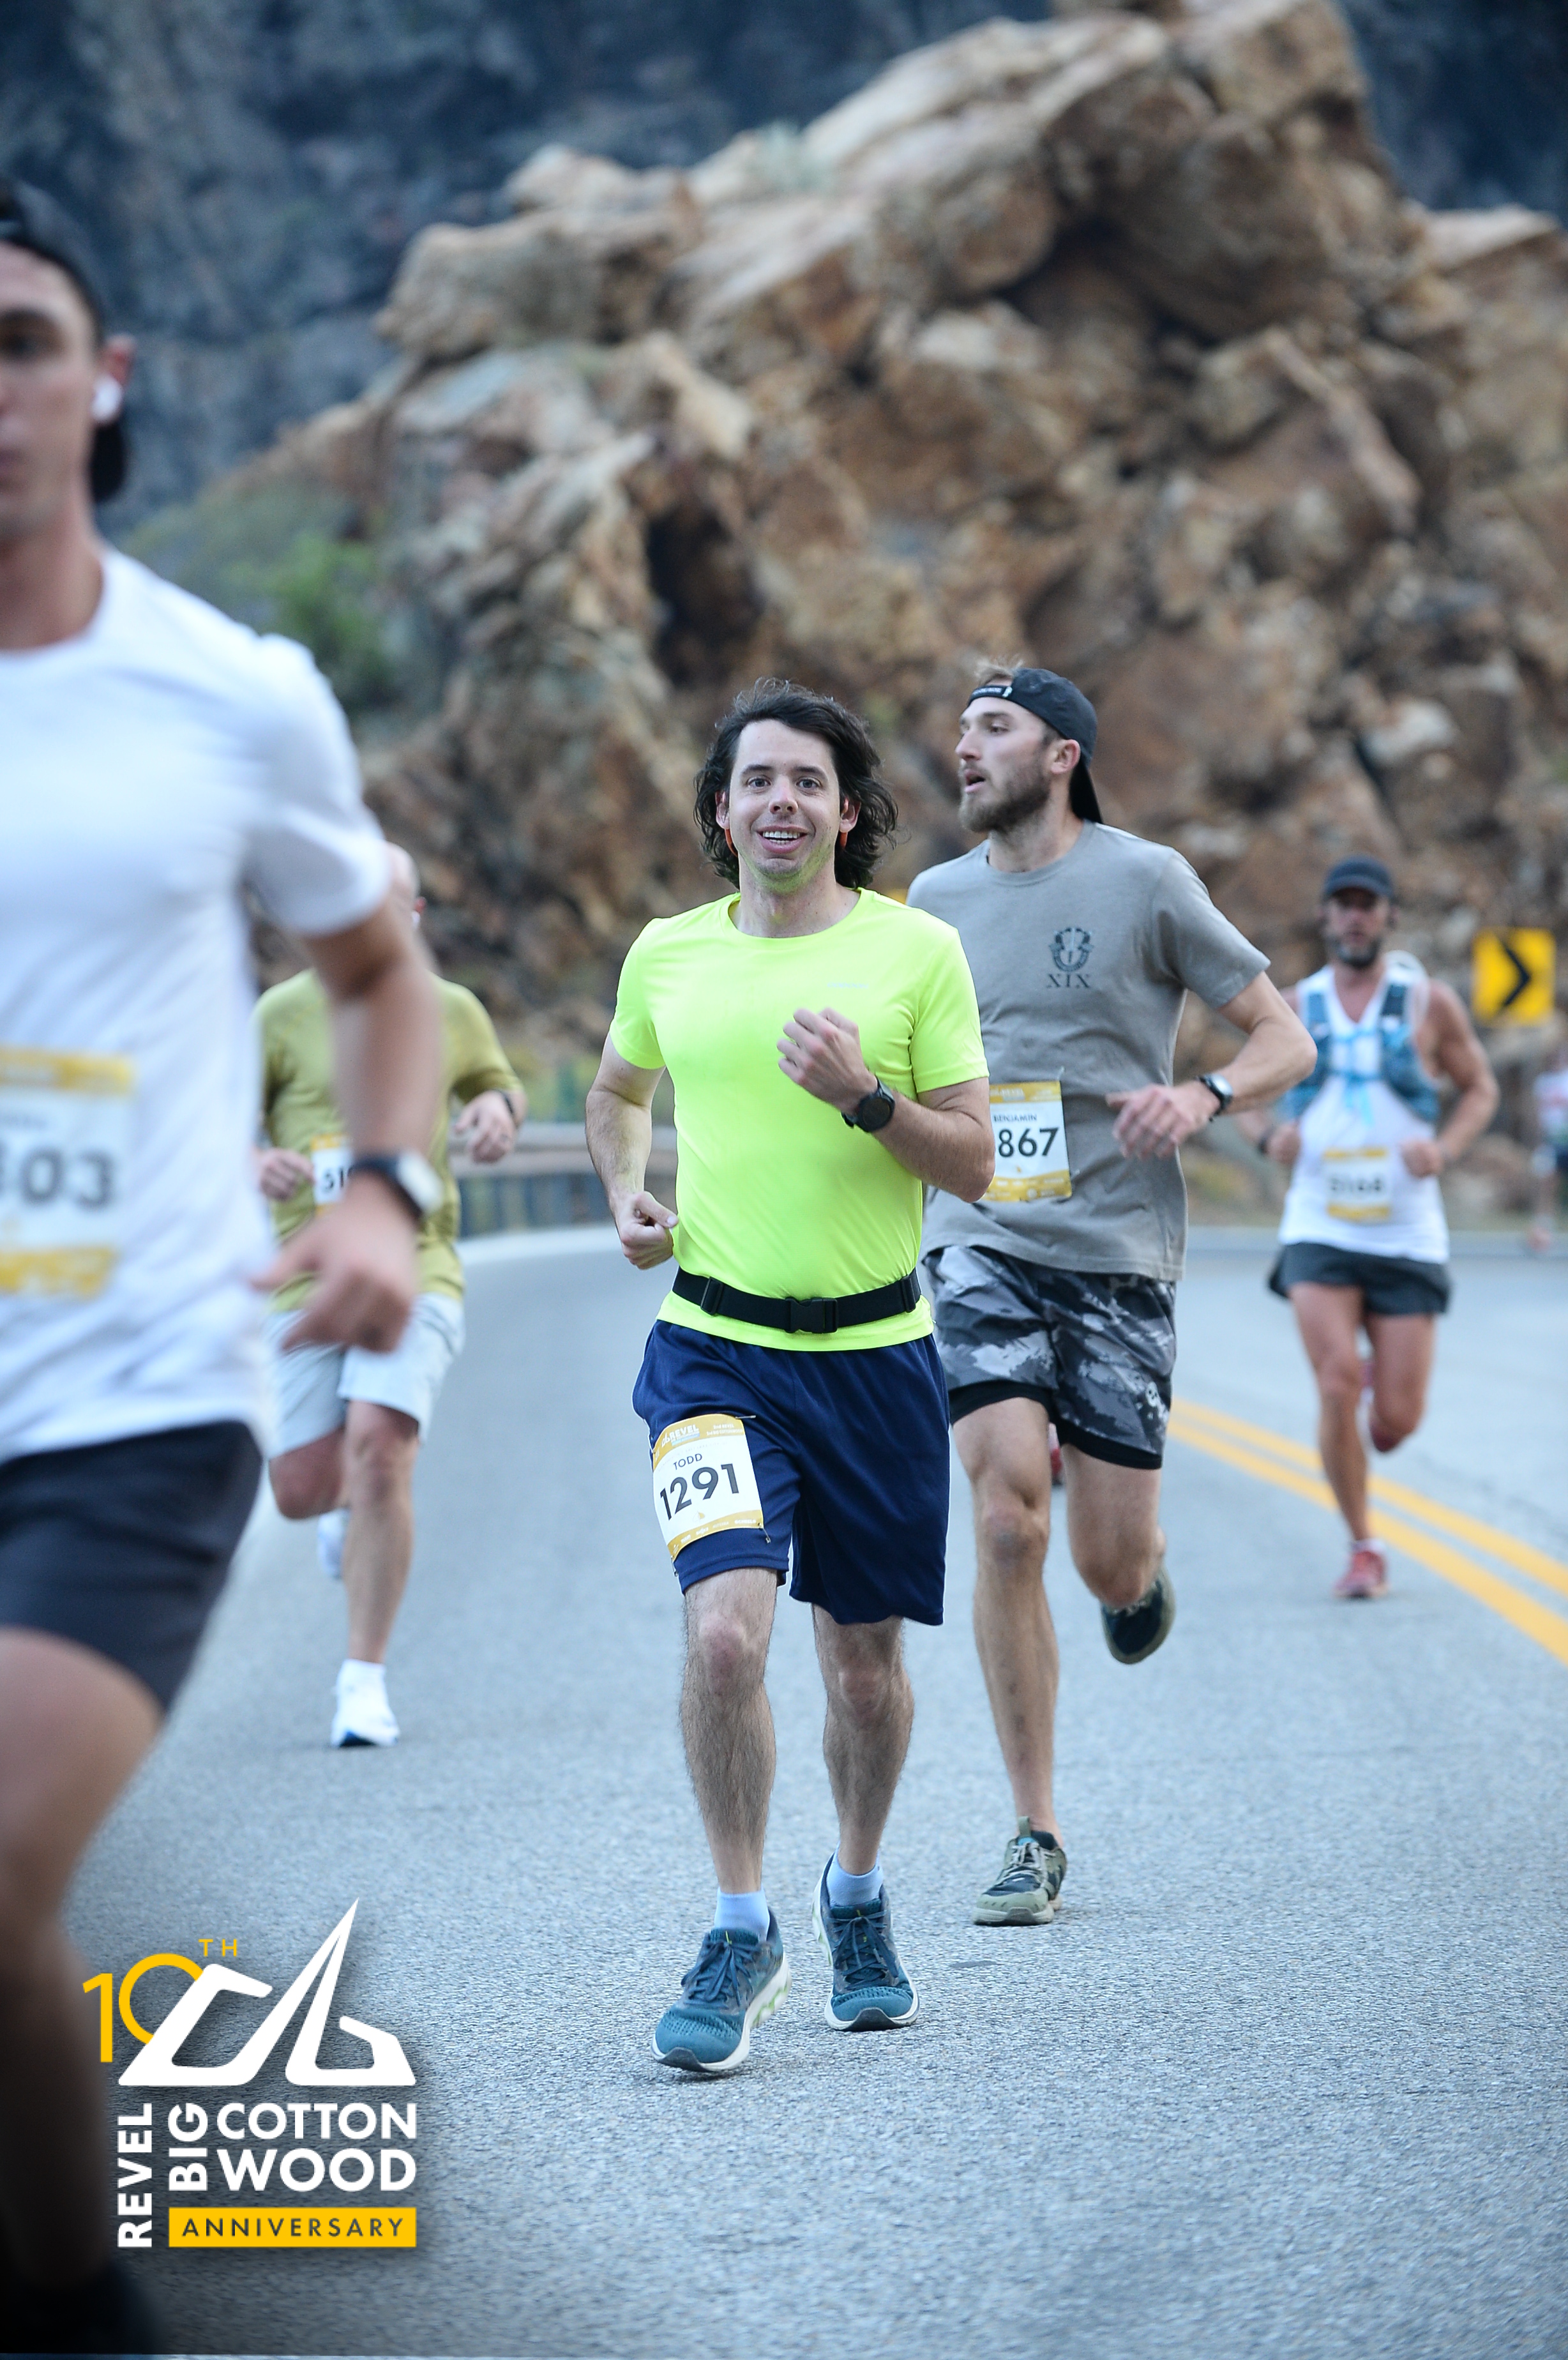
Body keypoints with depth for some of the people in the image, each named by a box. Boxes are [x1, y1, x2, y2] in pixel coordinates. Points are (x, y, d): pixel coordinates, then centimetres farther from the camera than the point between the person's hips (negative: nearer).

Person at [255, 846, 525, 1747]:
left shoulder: (453, 1013, 7)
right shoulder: (284, 1013, 0)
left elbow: (500, 1081, 25)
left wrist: (499, 1108, 0)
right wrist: (257, 1162, -21)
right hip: (305, 1274, 1)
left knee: (378, 1443, -21)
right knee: (303, 1487, -1)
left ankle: (366, 1681, -13)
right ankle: (356, 1503, 41)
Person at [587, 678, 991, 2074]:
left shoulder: (918, 951, -2)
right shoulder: (667, 954, 5)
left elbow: (975, 1162, -2)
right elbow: (618, 1092, 25)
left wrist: (866, 1096, -18)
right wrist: (627, 1194, 6)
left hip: (875, 1353, 0)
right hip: (715, 1347, 0)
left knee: (866, 1661, 10)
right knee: (725, 1630, -18)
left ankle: (857, 1897, 35)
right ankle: (743, 1937, -4)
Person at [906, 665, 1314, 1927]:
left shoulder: (1144, 879, -1)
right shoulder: (939, 898, 11)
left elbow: (1285, 1038, 2)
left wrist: (1203, 1095, -17)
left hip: (1117, 1248, -2)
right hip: (981, 1241, 2)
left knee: (1111, 1567, -3)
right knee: (1008, 1512, -16)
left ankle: (1145, 1562, 38)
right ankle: (1035, 1835, -8)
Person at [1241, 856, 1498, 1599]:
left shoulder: (1429, 1002, 1)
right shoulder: (1295, 1007, 5)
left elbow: (1480, 1088, 10)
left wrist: (1444, 1149, -9)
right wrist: (1268, 1134, -5)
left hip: (1408, 1237, 0)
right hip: (1319, 1233, 0)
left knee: (1397, 1420, -3)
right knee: (1337, 1386, -17)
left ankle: (1381, 1376, 37)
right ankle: (1363, 1548, -1)